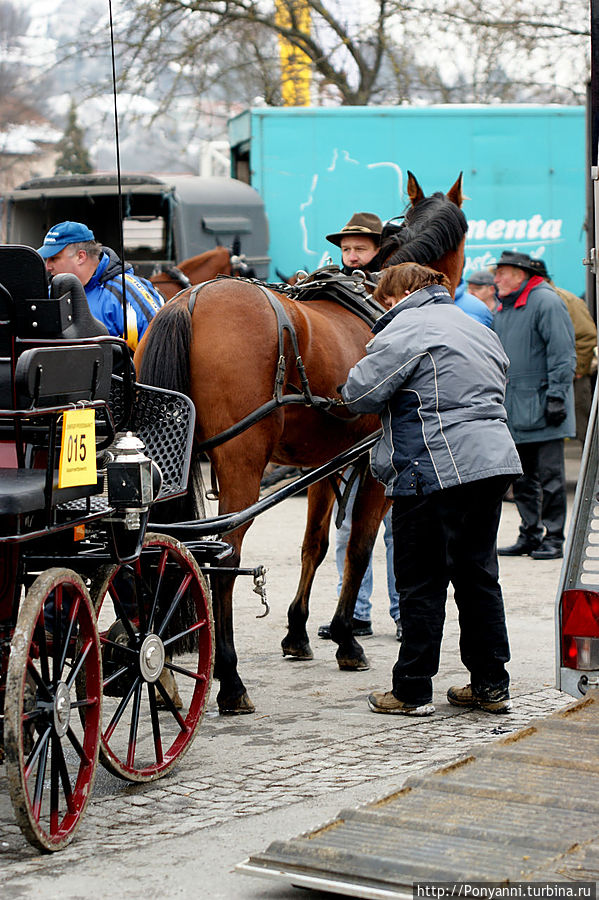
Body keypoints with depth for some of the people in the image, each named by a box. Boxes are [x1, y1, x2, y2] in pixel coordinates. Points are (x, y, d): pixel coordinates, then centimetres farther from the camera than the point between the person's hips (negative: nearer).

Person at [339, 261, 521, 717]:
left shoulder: (406, 329, -7)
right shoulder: (482, 331, 20)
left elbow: (360, 393, -10)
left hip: (436, 470, -8)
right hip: (494, 461, 8)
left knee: (422, 583, 0)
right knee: (478, 575, 15)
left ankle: (413, 691, 5)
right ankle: (491, 685, 18)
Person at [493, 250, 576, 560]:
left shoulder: (546, 302, -10)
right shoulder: (502, 310, 15)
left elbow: (562, 355, -14)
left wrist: (556, 396, -18)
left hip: (542, 409, -8)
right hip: (514, 412, 8)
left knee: (550, 476, -2)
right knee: (523, 478, 12)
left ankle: (553, 539, 3)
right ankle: (530, 535, 20)